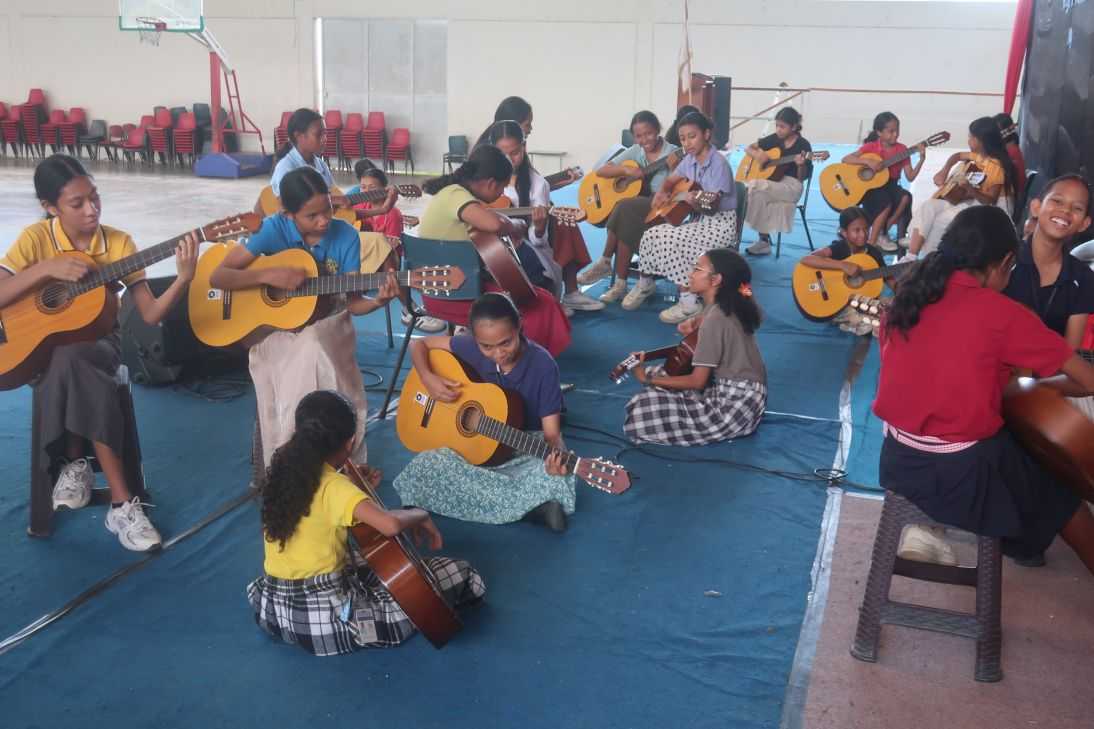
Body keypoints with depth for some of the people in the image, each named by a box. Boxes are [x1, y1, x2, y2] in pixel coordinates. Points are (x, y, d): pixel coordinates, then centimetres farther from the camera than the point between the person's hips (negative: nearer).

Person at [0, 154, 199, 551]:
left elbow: (150, 314, -8)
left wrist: (184, 279, -25)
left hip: (98, 342, 0)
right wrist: (46, 269, -22)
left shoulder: (119, 243, -4)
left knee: (70, 361, -37)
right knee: (76, 370, -36)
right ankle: (121, 502, -27)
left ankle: (75, 464, -18)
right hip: (38, 347, 0)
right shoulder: (35, 238, -7)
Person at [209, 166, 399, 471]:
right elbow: (217, 277, -15)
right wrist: (270, 276, -27)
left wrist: (378, 301, -28)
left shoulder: (346, 236, -9)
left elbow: (352, 303, -7)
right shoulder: (274, 229, -13)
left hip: (327, 325, 2)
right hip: (276, 329, -2)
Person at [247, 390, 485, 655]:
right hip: (326, 619, -8)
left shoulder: (282, 471, 0)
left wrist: (355, 491, 12)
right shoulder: (335, 486, -21)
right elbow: (391, 524, -34)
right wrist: (420, 515, -15)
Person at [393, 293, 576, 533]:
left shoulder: (542, 365, -20)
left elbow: (552, 431, -20)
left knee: (556, 481, -39)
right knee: (423, 468, -26)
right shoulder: (472, 347, -11)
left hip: (528, 450, -5)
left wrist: (556, 457, -43)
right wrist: (428, 379, -18)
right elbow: (419, 344, 2)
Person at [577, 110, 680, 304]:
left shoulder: (673, 153, -5)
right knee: (626, 220, -31)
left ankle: (606, 263, -15)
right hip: (636, 208, 4)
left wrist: (673, 169, -27)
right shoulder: (635, 151, 9)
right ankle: (620, 283, -24)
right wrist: (626, 170, -10)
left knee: (625, 208, -30)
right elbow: (601, 171, 6)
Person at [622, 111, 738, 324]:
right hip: (697, 218, 8)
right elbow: (670, 181, 21)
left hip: (720, 223, -8)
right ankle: (646, 283, 13)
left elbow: (712, 207, -25)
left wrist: (696, 202, -45)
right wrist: (662, 193, -1)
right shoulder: (690, 160, 4)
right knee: (652, 235, -10)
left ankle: (690, 302, -23)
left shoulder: (718, 164, -19)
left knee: (674, 242, -30)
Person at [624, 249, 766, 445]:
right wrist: (693, 322, 10)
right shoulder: (730, 305, 4)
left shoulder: (714, 319, -21)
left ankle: (720, 428, -2)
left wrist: (648, 379, -12)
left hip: (734, 408, -9)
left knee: (642, 411, -13)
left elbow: (697, 381, -19)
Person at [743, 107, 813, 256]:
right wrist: (757, 155, -6)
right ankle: (764, 240, -19)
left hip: (791, 185, -5)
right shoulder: (774, 139, 9)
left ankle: (763, 239, -20)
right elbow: (748, 148, 16)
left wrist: (801, 165, -25)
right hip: (770, 181, 5)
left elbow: (802, 177, -3)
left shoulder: (803, 145, -4)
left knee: (755, 187, -31)